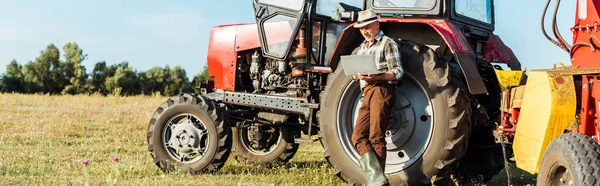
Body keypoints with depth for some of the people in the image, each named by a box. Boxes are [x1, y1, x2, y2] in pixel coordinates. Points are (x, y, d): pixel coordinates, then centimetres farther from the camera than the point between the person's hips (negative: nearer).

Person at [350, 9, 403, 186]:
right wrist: (357, 75, 0)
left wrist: (375, 76, -22)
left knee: (376, 138, -9)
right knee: (358, 136, -6)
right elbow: (356, 70, 25)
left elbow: (398, 72, -6)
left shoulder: (388, 43, 1)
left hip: (382, 90, -8)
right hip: (367, 93, 8)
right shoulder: (362, 47, 23)